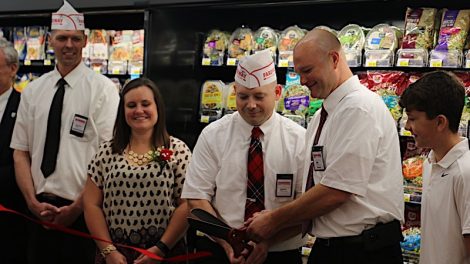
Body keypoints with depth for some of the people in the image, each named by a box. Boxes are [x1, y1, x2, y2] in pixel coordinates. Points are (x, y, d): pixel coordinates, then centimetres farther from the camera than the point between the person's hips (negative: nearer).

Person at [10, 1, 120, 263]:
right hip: (39, 210, 4)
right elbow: (21, 152, 8)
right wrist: (33, 201, -5)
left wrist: (77, 207, -12)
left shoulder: (103, 89, -5)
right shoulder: (33, 91, 8)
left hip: (83, 211, -4)